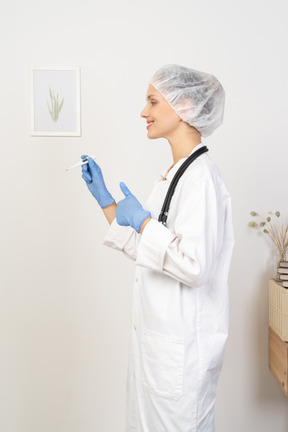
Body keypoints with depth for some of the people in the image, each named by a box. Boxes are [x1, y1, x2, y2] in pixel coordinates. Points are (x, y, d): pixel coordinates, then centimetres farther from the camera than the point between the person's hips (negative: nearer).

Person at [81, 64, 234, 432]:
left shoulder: (201, 175, -20)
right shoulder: (174, 174, 10)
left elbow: (195, 266, -28)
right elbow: (147, 250, 15)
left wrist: (141, 219, -19)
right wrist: (103, 197, 15)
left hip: (181, 343, -10)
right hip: (155, 334, 10)